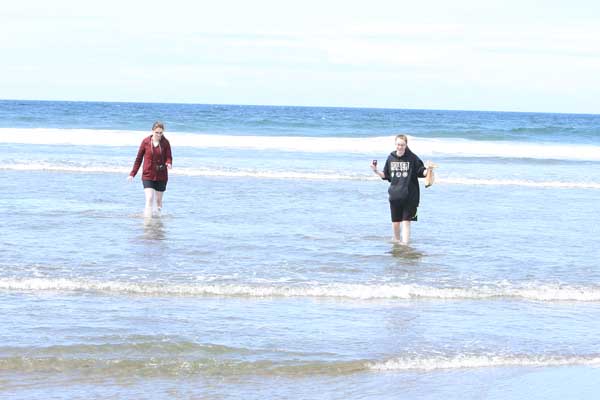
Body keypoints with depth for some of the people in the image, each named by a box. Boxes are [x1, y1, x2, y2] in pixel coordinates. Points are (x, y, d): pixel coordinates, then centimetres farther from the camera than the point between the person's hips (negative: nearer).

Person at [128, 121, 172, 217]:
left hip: (161, 176, 1)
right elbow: (139, 158, 3)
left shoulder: (165, 143, -2)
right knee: (149, 199, -15)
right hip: (148, 176, -1)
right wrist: (132, 174, 1)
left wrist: (168, 164, -29)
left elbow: (169, 157, -4)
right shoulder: (145, 142, -3)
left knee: (158, 200, 12)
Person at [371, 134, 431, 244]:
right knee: (395, 222, 13)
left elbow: (421, 172, -4)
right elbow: (386, 176, 15)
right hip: (394, 196, 4)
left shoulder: (412, 158, -6)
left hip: (409, 197, -4)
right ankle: (396, 241, 36)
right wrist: (376, 171, 1)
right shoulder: (391, 158, 5)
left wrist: (427, 170, -24)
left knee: (406, 222, -5)